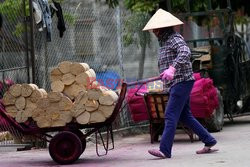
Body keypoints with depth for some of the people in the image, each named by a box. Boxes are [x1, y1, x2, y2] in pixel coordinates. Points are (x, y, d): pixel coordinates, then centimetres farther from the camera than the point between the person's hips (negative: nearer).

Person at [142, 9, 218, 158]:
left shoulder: (175, 39, -12)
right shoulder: (164, 42, 19)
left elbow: (185, 52, -30)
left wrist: (172, 68, -41)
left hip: (181, 82, -10)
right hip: (175, 84, 10)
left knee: (171, 116, -13)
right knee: (185, 116, 12)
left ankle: (165, 150, -16)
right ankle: (209, 142, 18)